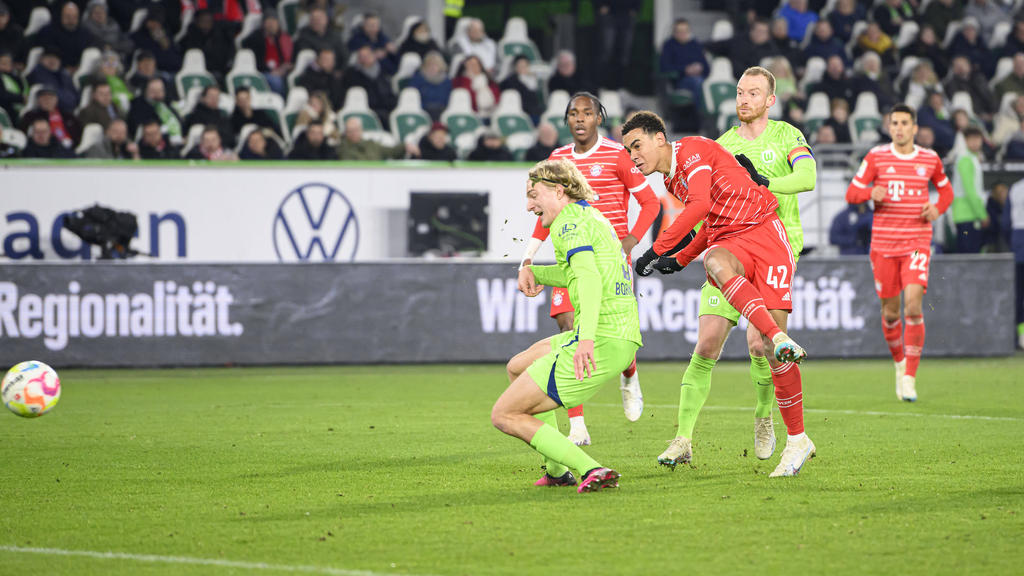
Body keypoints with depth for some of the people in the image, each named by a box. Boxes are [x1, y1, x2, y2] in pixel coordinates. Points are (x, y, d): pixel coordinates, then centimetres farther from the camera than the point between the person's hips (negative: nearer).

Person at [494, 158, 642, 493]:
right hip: (625, 342, 10)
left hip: (600, 340, -10)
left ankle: (590, 470, -18)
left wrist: (586, 338, -39)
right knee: (517, 368, 29)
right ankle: (557, 471, 25)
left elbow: (589, 277, -25)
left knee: (504, 416, -4)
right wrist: (531, 271, 19)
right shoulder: (593, 217, 22)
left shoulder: (570, 221, -9)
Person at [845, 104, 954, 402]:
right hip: (883, 243, 1)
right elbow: (851, 193, 3)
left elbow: (946, 190, 21)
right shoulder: (876, 157, 2)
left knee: (913, 305, -17)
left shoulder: (930, 159, 5)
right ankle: (899, 362, 32)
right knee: (890, 311, 5)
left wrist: (938, 208, 0)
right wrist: (871, 193, -18)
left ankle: (910, 378, -12)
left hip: (917, 242, -1)